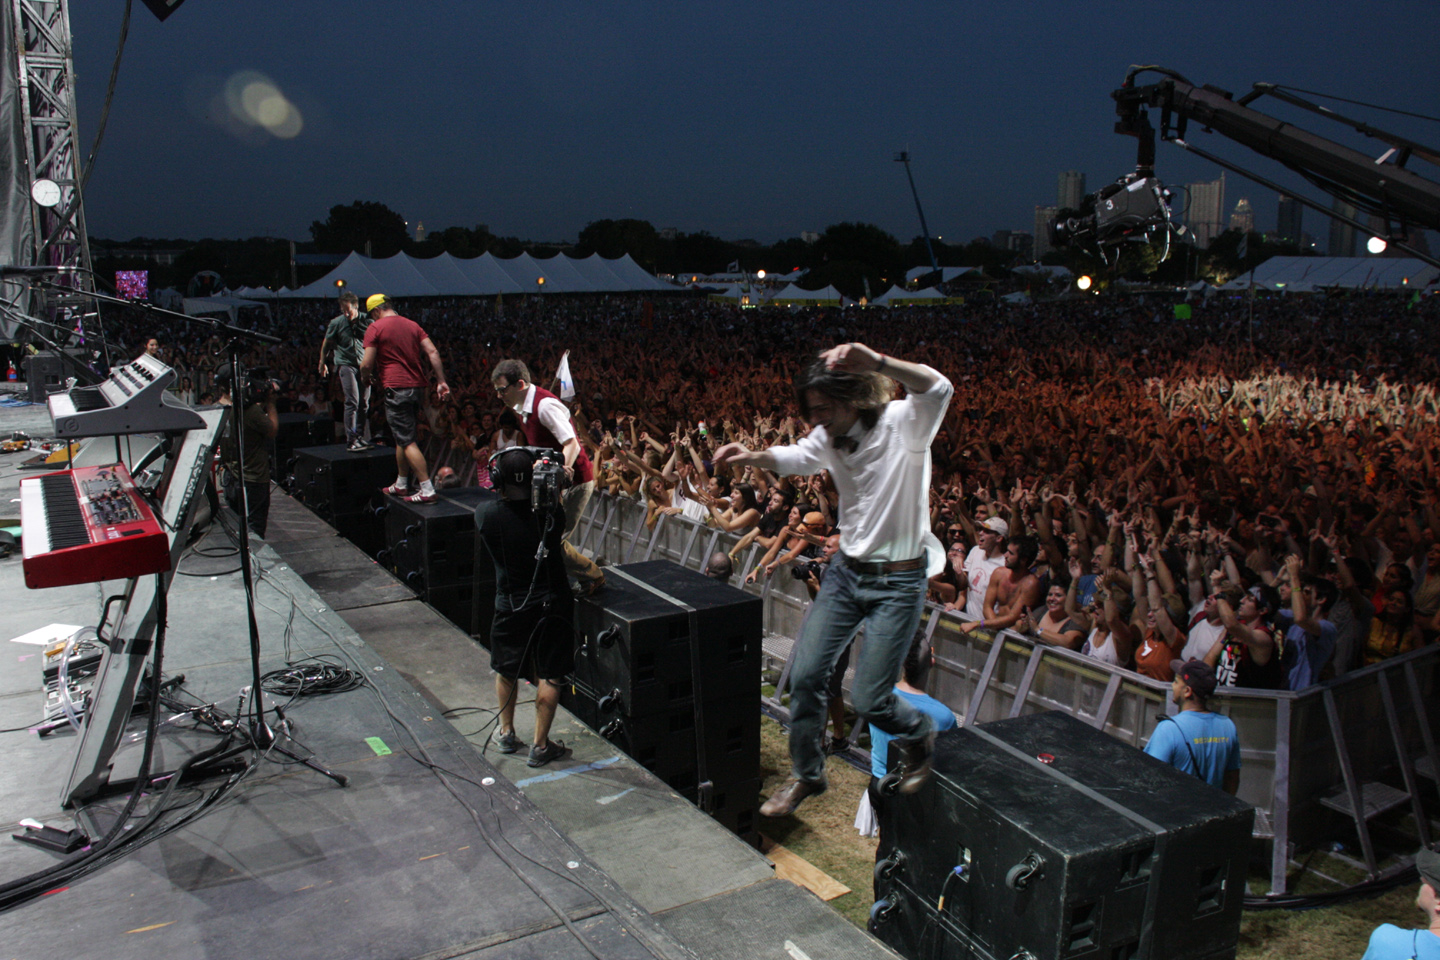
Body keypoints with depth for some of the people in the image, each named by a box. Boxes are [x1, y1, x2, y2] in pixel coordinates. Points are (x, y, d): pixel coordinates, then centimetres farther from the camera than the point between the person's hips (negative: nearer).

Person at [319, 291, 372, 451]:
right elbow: (326, 343, 13)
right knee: (352, 401, -14)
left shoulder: (367, 321, 0)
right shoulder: (336, 323, -2)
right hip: (346, 364, -2)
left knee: (364, 404, 5)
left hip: (364, 365, 2)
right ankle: (352, 439, -14)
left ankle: (362, 438, 15)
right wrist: (322, 363, 20)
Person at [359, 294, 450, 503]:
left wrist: (366, 378, 12)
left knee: (406, 441, -7)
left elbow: (367, 364, -9)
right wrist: (441, 381, 5)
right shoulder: (412, 325, 14)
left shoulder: (375, 328, -4)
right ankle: (401, 484, 30)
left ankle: (427, 490, -13)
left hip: (396, 388, -7)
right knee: (403, 437, 20)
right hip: (417, 387, 7)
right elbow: (433, 352, 5)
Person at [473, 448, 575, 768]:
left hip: (510, 605, 2)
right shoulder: (550, 513, -16)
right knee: (548, 676, 8)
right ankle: (540, 745, 13)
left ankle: (507, 733, 36)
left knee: (506, 670, 22)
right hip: (552, 604, -1)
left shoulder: (485, 514, -13)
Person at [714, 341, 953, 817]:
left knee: (868, 699, -2)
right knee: (805, 674, 4)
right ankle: (806, 774, 26)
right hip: (846, 569, 6)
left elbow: (938, 389, -38)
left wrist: (876, 361, -56)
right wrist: (751, 457, -19)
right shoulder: (830, 437, 1)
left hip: (898, 581, -6)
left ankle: (918, 736, 32)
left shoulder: (902, 423, -20)